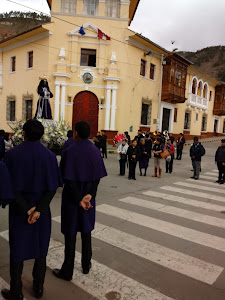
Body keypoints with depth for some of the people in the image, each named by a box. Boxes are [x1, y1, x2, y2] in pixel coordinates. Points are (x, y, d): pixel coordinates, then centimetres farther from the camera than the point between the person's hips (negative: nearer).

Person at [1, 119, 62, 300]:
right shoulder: (50, 156, -10)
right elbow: (52, 187, -15)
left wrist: (26, 209, -16)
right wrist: (39, 210, -17)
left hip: (19, 210, -1)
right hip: (42, 210, 1)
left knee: (17, 250, 15)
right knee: (40, 248, 18)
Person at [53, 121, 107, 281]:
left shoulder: (69, 151, -17)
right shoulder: (96, 151, -2)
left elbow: (68, 179, -20)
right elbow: (98, 177, -6)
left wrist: (78, 199, -17)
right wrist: (90, 194, -13)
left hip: (71, 198, -4)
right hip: (89, 197, 4)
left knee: (70, 234, 8)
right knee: (86, 231, 19)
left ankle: (67, 271, 22)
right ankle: (86, 265, 34)